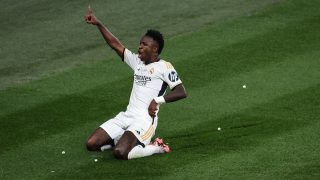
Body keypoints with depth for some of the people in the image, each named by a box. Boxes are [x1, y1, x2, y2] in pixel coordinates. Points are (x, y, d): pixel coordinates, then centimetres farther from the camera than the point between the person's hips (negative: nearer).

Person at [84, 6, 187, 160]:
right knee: (91, 144, -5)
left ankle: (155, 148, -5)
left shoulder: (164, 67, -3)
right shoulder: (137, 62, 17)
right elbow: (116, 45, 14)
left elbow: (181, 92, -11)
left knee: (120, 153, -30)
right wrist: (98, 24, 8)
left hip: (145, 120, -7)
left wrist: (158, 100, -19)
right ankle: (125, 140, 13)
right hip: (126, 116, 7)